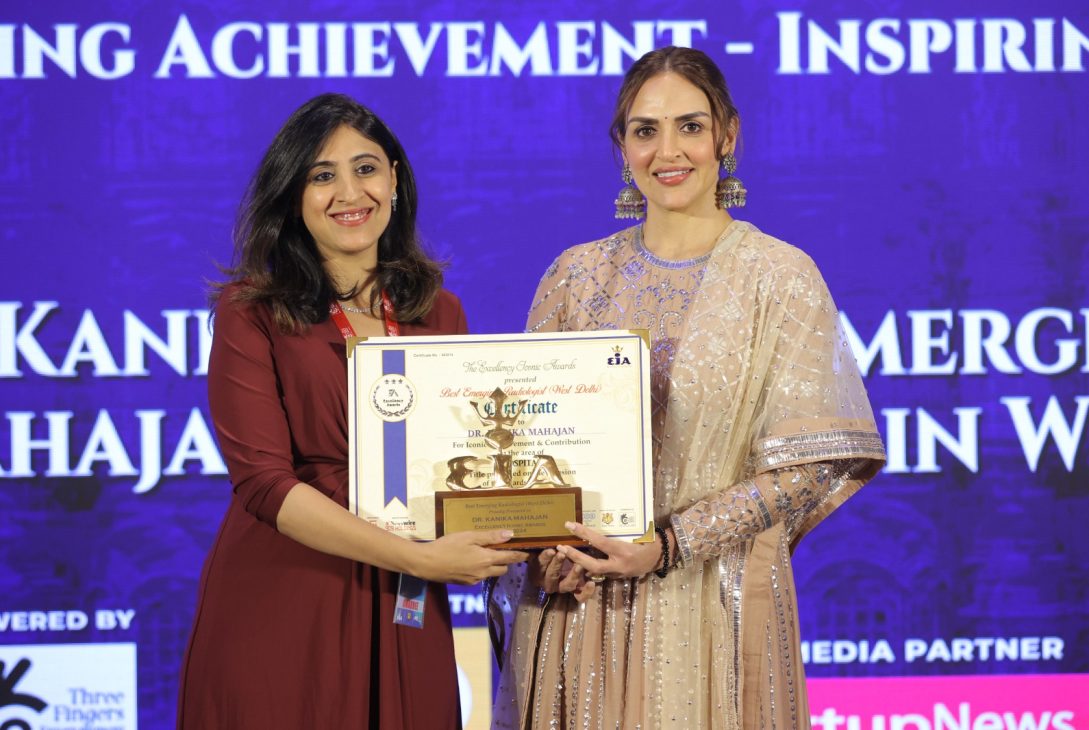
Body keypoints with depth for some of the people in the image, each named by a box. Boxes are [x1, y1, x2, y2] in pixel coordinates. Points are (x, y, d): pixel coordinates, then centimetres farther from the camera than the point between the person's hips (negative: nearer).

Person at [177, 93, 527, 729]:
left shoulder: (439, 312, 9)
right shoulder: (252, 312, -3)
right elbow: (262, 480, -12)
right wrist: (418, 557, -20)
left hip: (403, 617, 4)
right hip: (280, 609, -3)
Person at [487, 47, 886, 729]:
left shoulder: (780, 276, -2)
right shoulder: (576, 275, 8)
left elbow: (803, 467, -8)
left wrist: (669, 544, -17)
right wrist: (547, 545, -9)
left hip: (711, 604, -3)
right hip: (575, 595, 3)